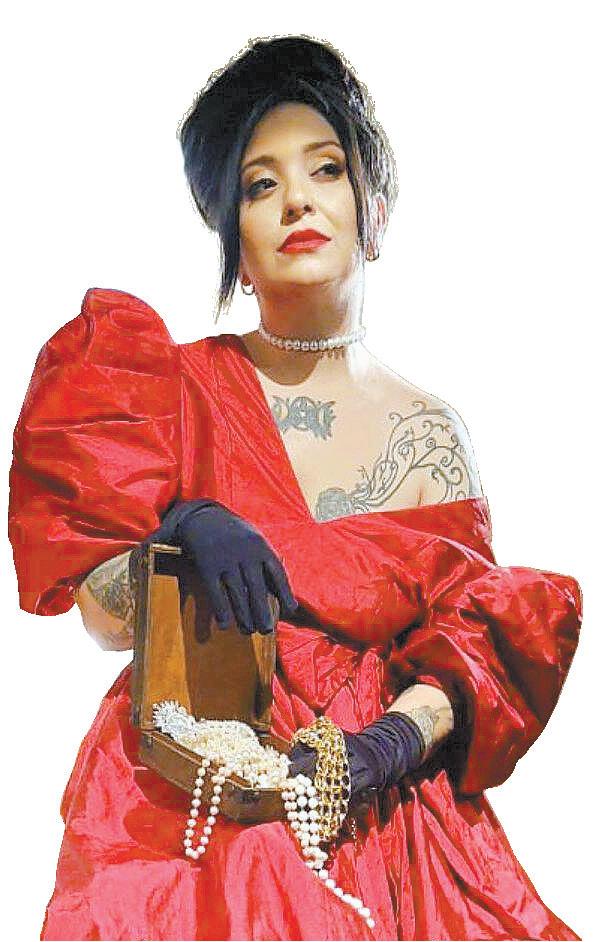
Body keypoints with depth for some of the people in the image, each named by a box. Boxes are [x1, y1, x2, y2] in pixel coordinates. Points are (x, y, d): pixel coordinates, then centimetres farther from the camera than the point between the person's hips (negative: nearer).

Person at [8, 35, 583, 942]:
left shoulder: (430, 434, 6)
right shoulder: (175, 388, 4)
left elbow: (472, 638, 1)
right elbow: (101, 615, -1)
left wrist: (390, 743, -18)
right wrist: (182, 532, -21)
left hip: (372, 810, 1)